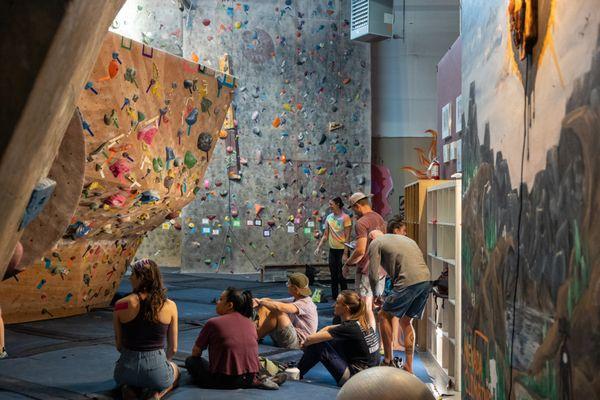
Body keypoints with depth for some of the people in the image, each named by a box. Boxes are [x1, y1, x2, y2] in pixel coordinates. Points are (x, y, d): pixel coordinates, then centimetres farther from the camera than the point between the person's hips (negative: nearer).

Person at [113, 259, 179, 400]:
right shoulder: (170, 306, -8)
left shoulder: (121, 305, -8)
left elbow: (119, 345, 2)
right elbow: (173, 349, 1)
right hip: (156, 371, -1)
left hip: (126, 369, 2)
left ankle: (129, 388, 6)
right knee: (175, 369, 37)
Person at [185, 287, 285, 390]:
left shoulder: (213, 323, -8)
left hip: (224, 381, -5)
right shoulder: (251, 324, 5)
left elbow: (196, 352, 2)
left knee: (190, 361, 11)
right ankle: (256, 380, 2)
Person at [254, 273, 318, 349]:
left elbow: (280, 307, -34)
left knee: (277, 312, -29)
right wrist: (259, 301, -12)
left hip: (297, 342, -10)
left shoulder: (305, 303, -18)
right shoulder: (294, 300, 13)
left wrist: (262, 302, -19)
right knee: (264, 308, 0)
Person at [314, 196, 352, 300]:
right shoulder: (329, 217, 8)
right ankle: (334, 297, 21)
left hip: (342, 249, -6)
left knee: (341, 276, -2)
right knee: (333, 275, 11)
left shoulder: (345, 217, -10)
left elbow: (347, 236, -12)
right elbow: (325, 235, 12)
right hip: (332, 249, 6)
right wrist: (318, 247, 6)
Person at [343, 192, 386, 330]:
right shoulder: (380, 219, 10)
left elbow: (360, 251, -23)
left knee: (367, 309, -1)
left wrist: (347, 264, -9)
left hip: (366, 271, -8)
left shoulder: (361, 223, -16)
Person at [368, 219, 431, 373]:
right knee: (406, 322, 19)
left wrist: (377, 295, 20)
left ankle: (388, 360, 12)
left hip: (408, 282, -7)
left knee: (384, 316, 11)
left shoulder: (375, 243, 10)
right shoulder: (406, 239, 31)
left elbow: (373, 275, 3)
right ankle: (408, 366, 21)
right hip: (426, 280, 7)